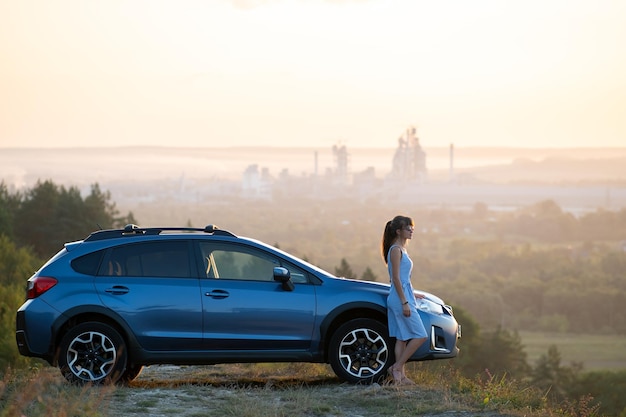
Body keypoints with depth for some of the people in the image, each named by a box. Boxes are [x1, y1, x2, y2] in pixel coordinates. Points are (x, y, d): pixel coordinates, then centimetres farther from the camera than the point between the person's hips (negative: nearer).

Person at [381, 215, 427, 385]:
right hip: (400, 299, -10)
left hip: (403, 297, 10)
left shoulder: (401, 250, 17)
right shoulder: (396, 250, -13)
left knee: (402, 338, 8)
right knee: (420, 336, -9)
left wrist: (411, 295, 26)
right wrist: (404, 302, -20)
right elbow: (395, 278, -17)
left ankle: (401, 375, 9)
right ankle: (397, 367, -5)